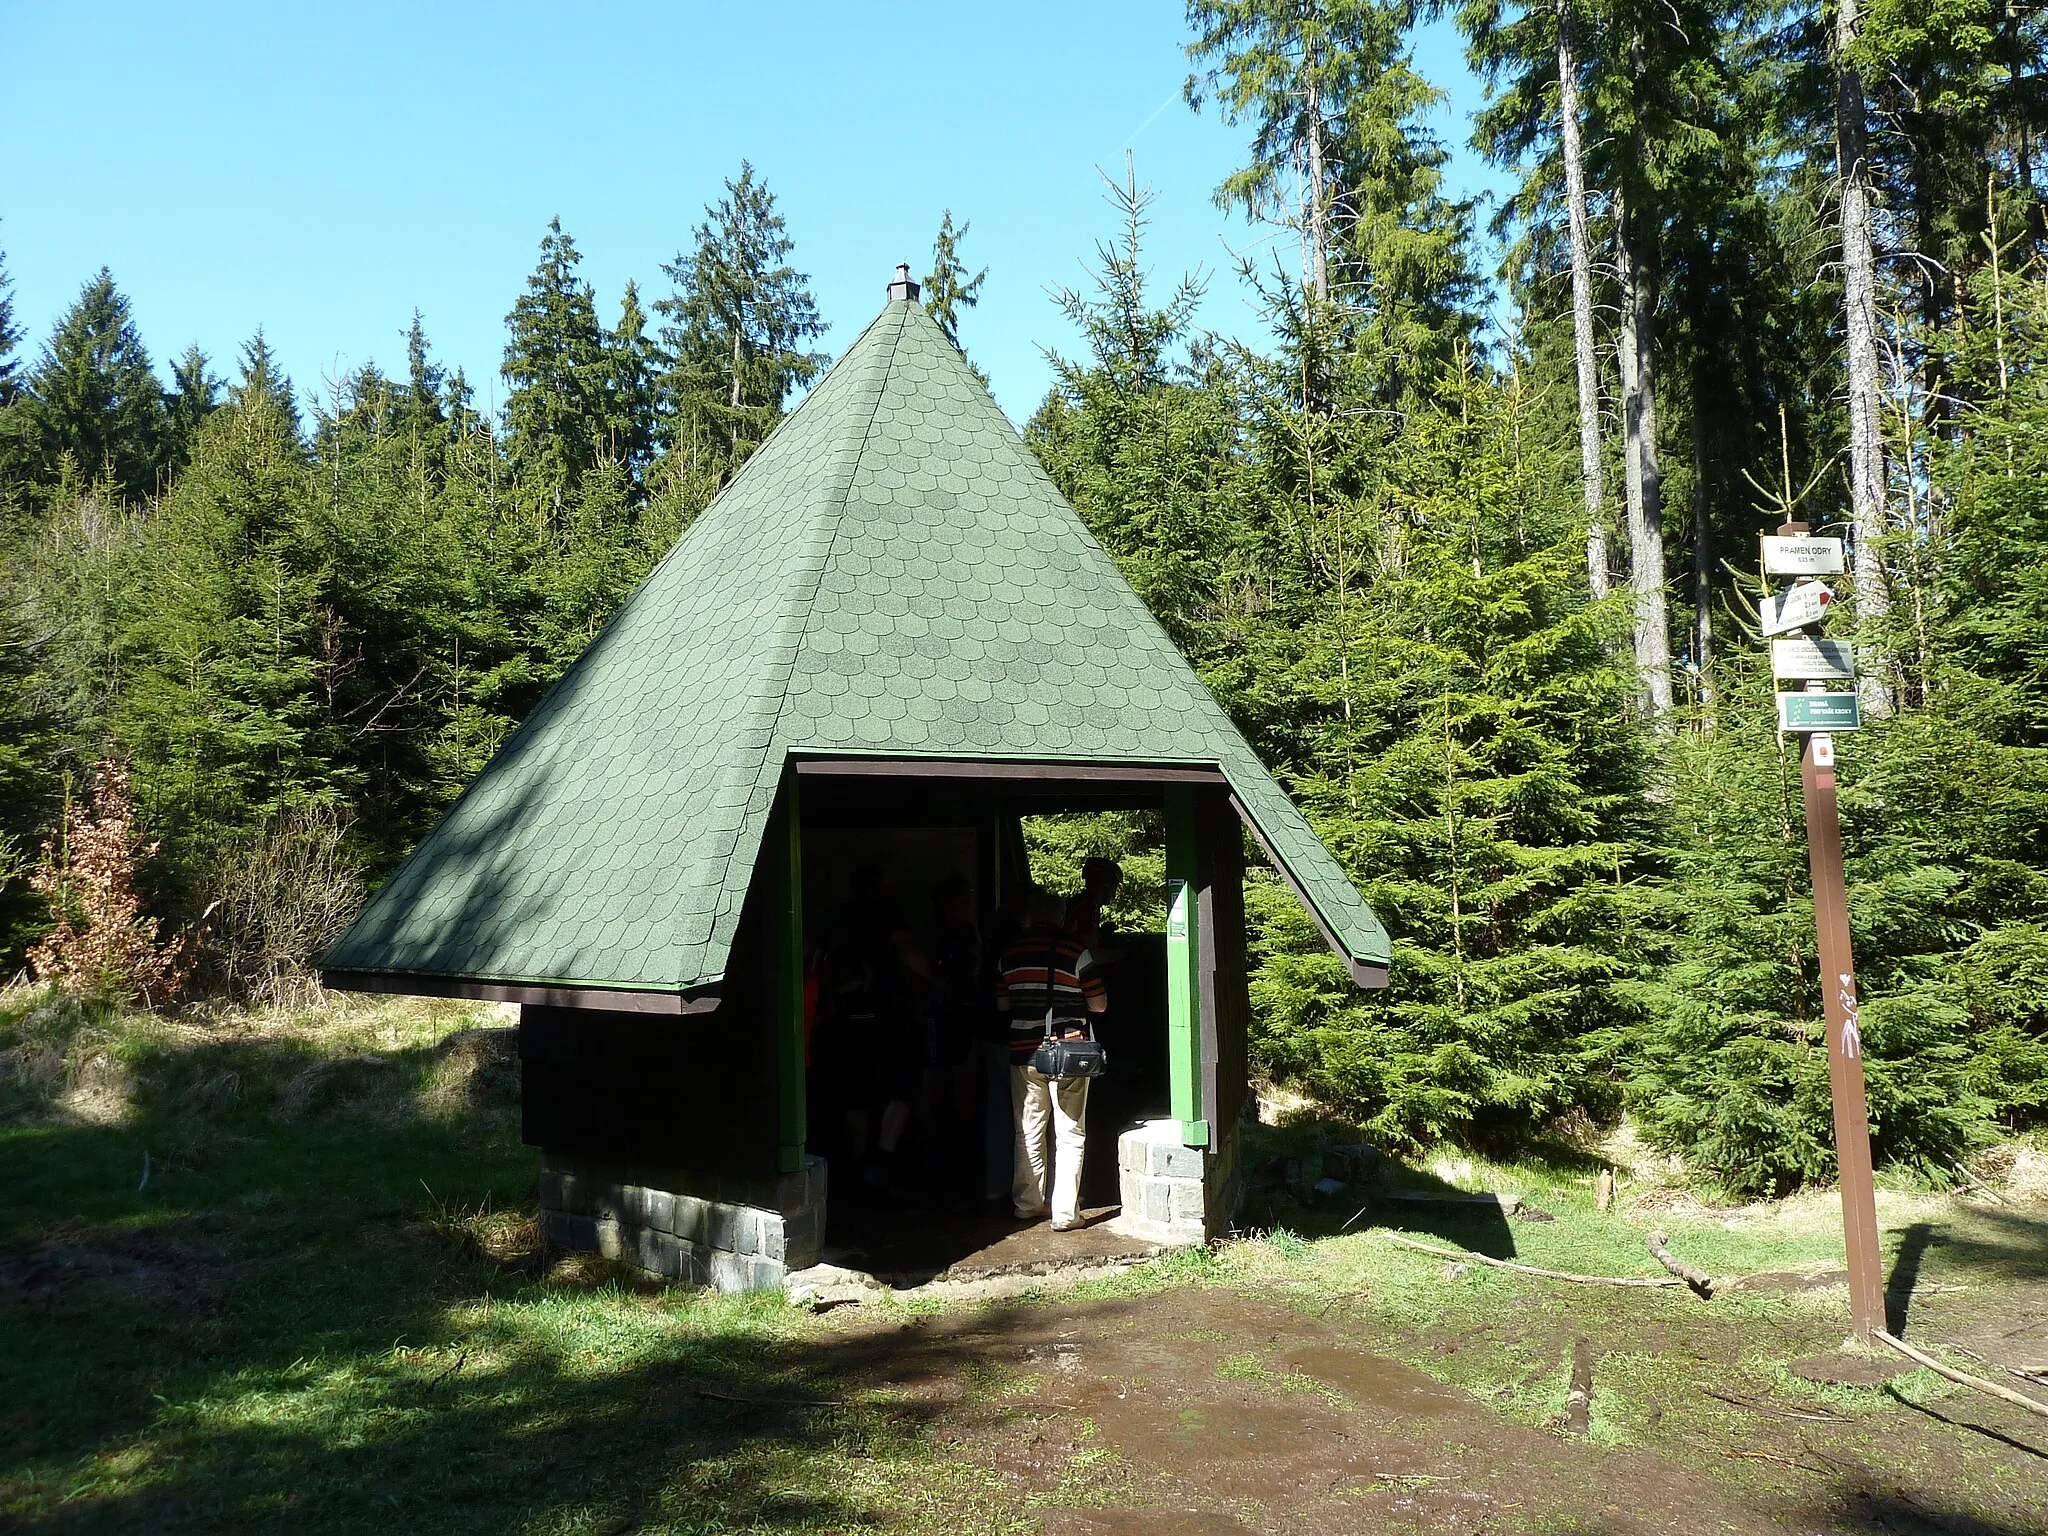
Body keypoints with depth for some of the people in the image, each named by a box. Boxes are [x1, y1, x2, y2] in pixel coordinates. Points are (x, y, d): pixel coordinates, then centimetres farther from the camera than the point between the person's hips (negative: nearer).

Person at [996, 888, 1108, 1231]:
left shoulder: (1010, 954, 3)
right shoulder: (1076, 951, -7)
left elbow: (1002, 1005, 10)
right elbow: (1099, 1005, -4)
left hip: (1024, 1051, 3)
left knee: (1029, 1133, 14)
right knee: (1069, 1135, 4)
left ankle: (1027, 1204, 21)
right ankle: (1065, 1213, 3)